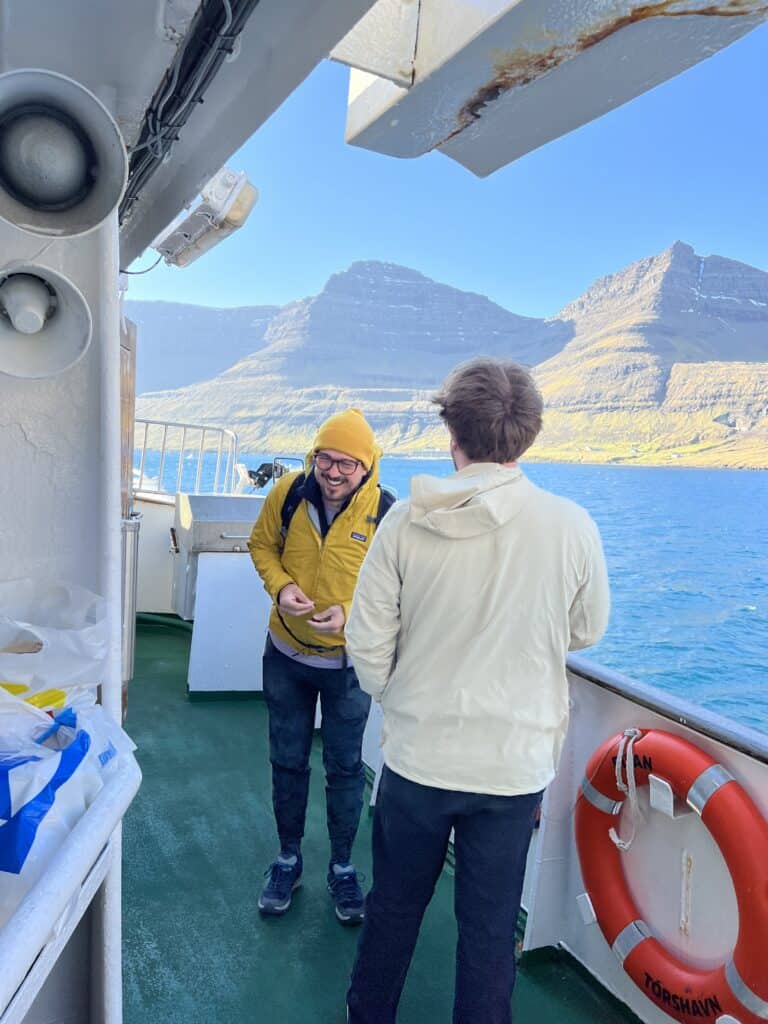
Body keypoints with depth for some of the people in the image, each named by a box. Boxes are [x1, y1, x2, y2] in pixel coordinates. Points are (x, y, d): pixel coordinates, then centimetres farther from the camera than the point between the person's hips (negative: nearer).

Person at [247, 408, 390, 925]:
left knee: (345, 766, 14)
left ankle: (343, 867, 35)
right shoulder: (289, 491, -12)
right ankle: (288, 859, 39)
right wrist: (281, 587, -15)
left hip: (348, 661, -2)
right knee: (288, 761, 17)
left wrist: (350, 613, -27)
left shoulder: (384, 513, -19)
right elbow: (262, 544, 4)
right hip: (286, 654, 3)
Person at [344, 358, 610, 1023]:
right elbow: (586, 630, 3)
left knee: (394, 905, 24)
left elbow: (368, 644, -8)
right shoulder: (571, 526, -13)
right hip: (516, 762, 0)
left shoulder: (407, 520, -14)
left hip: (416, 756, 1)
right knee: (490, 926, 18)